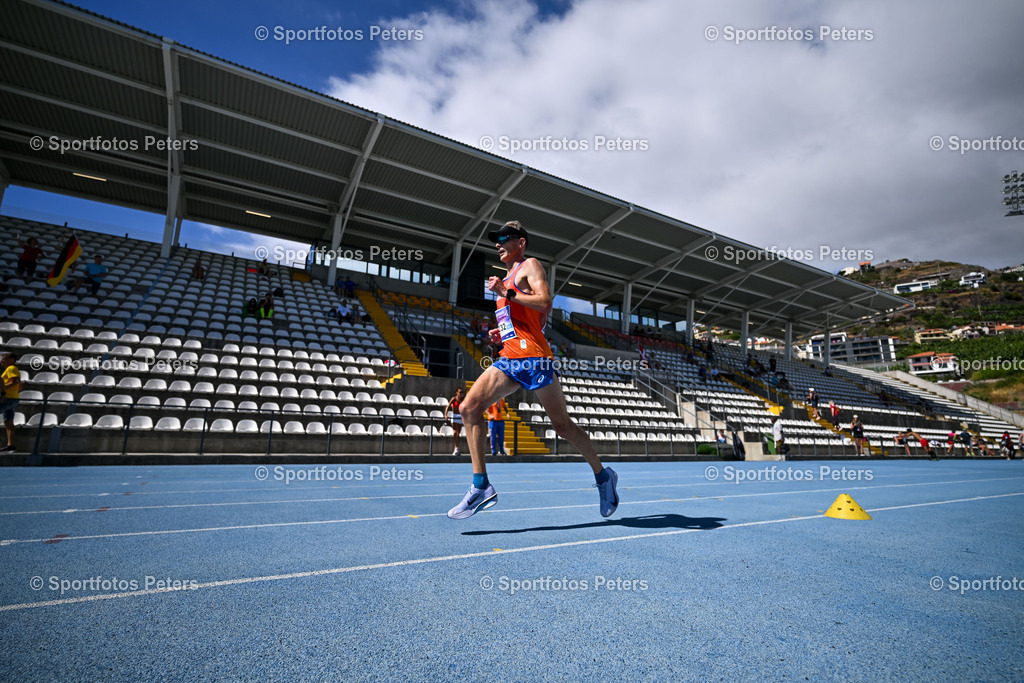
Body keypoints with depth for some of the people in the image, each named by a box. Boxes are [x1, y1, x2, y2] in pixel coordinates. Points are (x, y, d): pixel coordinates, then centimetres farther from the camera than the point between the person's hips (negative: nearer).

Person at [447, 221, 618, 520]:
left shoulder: (530, 266, 3)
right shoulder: (507, 280, 27)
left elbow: (545, 303, -14)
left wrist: (506, 292, -14)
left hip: (532, 356, -8)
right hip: (509, 358, 8)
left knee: (562, 424, -1)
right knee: (469, 407, -7)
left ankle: (603, 476, 20)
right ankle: (481, 486, -5)